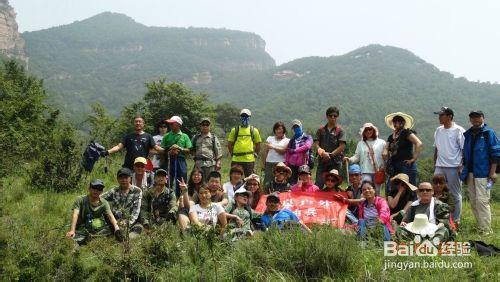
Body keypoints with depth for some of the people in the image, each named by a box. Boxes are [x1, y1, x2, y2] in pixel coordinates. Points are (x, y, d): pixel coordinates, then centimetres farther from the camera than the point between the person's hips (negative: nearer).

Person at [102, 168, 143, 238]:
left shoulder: (137, 191, 5)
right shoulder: (114, 191, 12)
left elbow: (136, 210, -3)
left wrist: (128, 222, -21)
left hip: (131, 222, -2)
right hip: (116, 222, 3)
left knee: (138, 227, -34)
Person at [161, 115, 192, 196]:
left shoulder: (184, 136, 9)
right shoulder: (167, 136, 11)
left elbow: (188, 150, 4)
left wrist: (180, 148, -11)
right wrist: (169, 152, -12)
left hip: (180, 160, 0)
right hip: (168, 161, 1)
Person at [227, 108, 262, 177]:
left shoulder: (254, 130, 9)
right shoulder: (234, 130, 9)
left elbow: (258, 144, 14)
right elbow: (229, 144, 13)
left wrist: (255, 154, 5)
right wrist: (232, 154, 6)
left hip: (249, 160, 0)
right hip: (236, 159, 1)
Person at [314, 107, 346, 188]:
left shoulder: (340, 130, 4)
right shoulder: (321, 130, 12)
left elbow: (342, 146, -4)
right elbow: (316, 144, 4)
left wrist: (330, 154, -9)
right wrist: (323, 153, -14)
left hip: (335, 162, -2)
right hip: (322, 161, 2)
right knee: (318, 184, -5)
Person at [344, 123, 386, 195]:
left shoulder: (381, 142, 7)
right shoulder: (360, 144, 13)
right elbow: (357, 157, 8)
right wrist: (349, 159, -12)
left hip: (378, 171, 0)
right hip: (366, 171, 0)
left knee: (377, 192, 6)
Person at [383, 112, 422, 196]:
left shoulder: (406, 132, -3)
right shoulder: (391, 137, 18)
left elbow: (419, 144, -15)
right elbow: (386, 149, 22)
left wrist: (413, 159, -14)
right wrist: (385, 153, -2)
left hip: (406, 166, -7)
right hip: (394, 168, 7)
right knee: (389, 191, 1)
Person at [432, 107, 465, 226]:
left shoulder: (458, 130, -6)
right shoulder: (438, 130, 12)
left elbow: (464, 149, -8)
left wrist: (462, 166, -14)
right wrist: (434, 164, 16)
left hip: (453, 167, -6)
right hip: (439, 167, 6)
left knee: (455, 194, 4)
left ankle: (456, 219, 13)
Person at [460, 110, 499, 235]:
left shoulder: (489, 133, -3)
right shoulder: (467, 134, 14)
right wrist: (464, 170, 14)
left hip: (483, 173, -6)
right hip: (470, 173, 6)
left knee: (482, 201, -10)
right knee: (473, 201, 9)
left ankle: (486, 230, -5)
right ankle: (480, 227, 18)